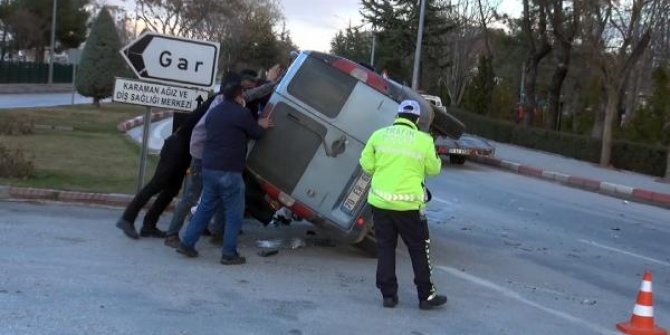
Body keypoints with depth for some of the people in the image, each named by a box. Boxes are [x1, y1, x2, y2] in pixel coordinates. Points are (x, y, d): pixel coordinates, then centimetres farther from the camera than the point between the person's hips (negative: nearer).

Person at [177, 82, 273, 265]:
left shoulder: (213, 113, 15)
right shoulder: (242, 114, -9)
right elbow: (256, 133, 2)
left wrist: (257, 126, 32)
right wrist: (262, 126, 27)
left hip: (208, 167, 8)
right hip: (229, 171, -7)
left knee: (205, 207, 19)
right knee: (234, 213, 3)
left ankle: (187, 243, 18)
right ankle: (229, 253, 5)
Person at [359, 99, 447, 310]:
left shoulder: (379, 135, 1)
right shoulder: (424, 140, -5)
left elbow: (367, 165, 5)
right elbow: (434, 169, 5)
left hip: (380, 201, 3)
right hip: (408, 204, -2)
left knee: (385, 247, 13)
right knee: (419, 248, 10)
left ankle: (388, 294, 16)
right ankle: (426, 296, 16)